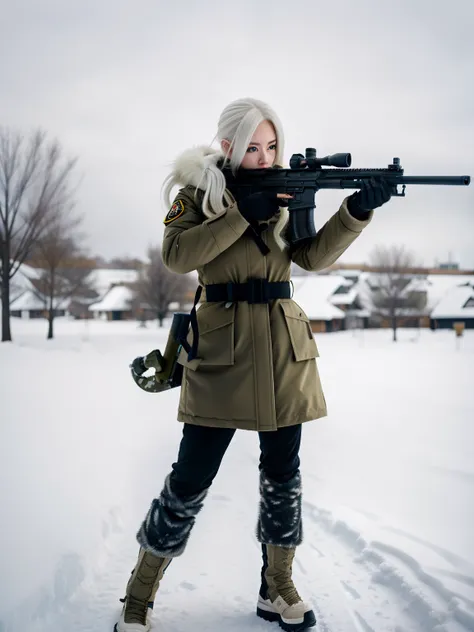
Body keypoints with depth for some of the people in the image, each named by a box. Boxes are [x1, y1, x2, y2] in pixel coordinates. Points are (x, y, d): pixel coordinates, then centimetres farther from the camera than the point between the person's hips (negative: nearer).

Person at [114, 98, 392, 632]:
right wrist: (243, 213, -21)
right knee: (191, 479, -2)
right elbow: (176, 255, -16)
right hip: (222, 349, -4)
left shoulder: (285, 192, 12)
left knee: (283, 476, 9)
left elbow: (314, 256, -1)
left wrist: (357, 211, -16)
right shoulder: (199, 191, 0)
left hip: (285, 352, 5)